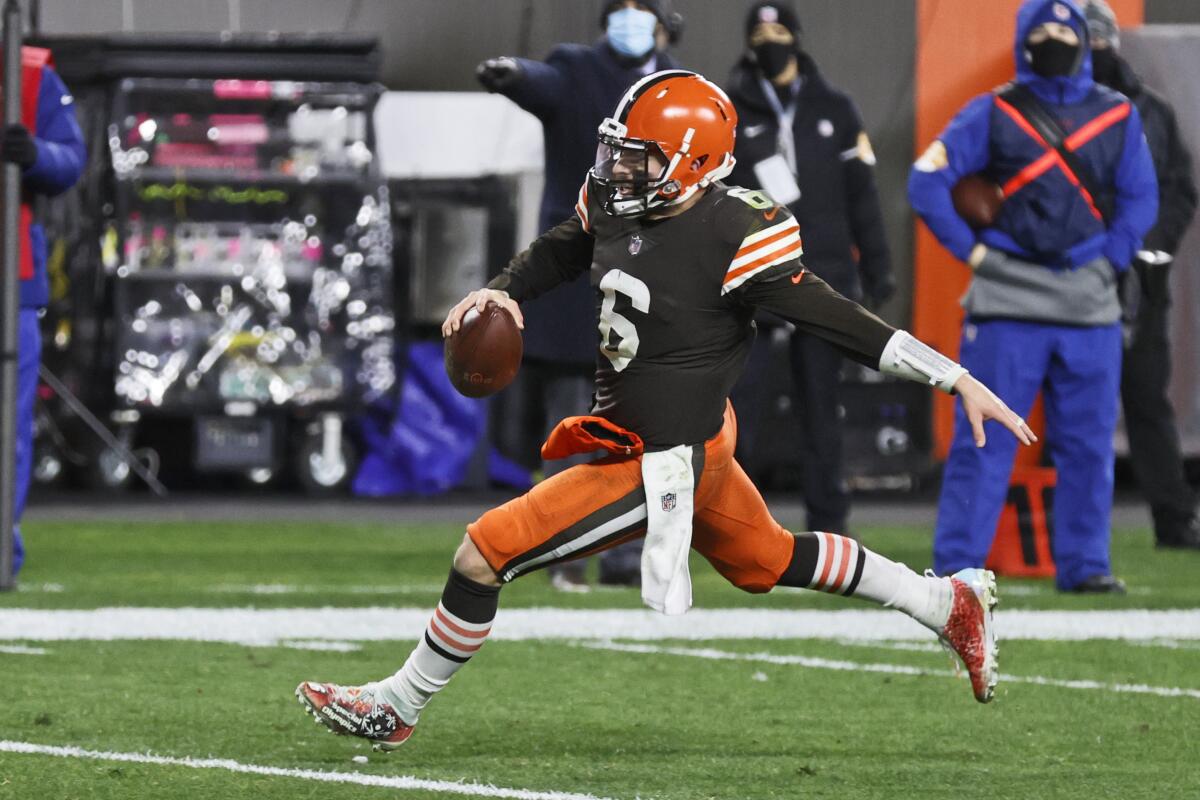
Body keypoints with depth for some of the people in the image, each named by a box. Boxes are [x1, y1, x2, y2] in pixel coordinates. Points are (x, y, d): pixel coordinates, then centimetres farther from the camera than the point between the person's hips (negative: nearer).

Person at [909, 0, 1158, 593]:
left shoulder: (1118, 117, 11)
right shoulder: (992, 113, 2)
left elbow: (1139, 198, 13)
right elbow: (927, 180, -1)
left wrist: (1110, 261, 2)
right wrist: (970, 250, -5)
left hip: (1090, 304, 3)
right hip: (1007, 299, -3)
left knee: (1089, 443, 5)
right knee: (984, 438, -5)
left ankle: (1084, 564, 13)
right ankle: (956, 563, -2)